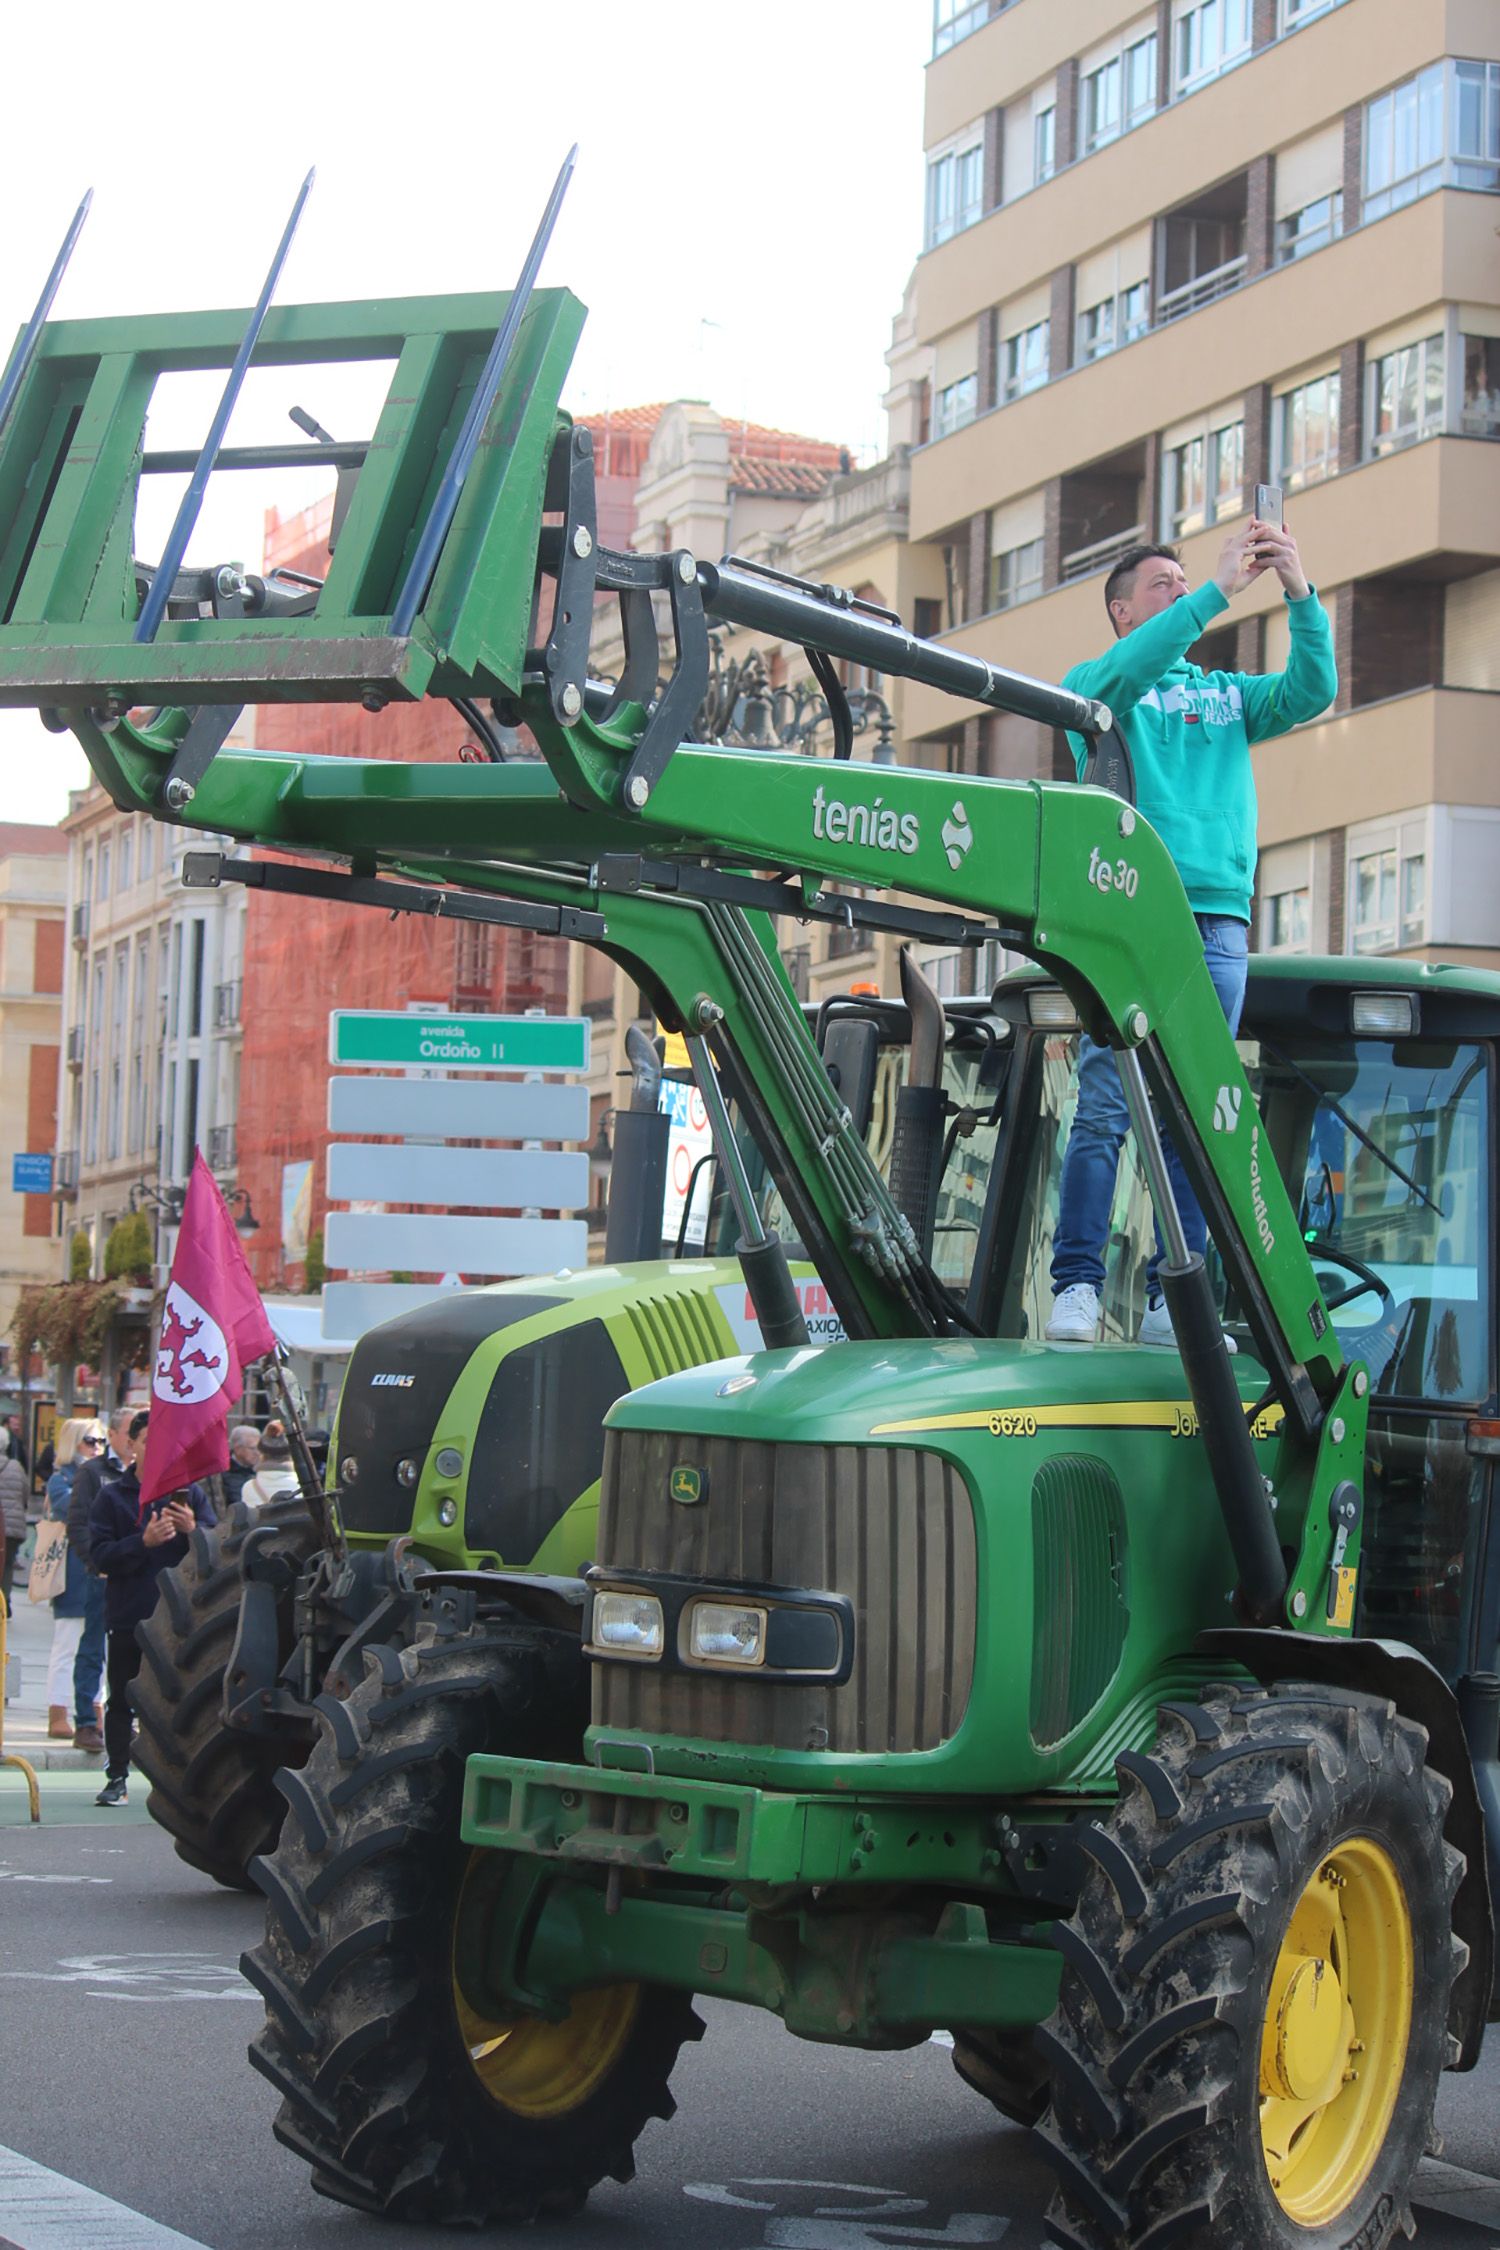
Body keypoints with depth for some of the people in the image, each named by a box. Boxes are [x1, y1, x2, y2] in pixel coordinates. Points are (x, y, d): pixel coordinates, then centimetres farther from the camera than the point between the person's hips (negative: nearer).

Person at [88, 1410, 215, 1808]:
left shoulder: (190, 1492, 8)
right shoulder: (113, 1496, 5)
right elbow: (99, 1555, -5)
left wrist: (193, 1529, -16)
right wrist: (144, 1542, -18)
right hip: (128, 1616, 0)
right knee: (122, 1701, 3)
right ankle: (116, 1778, 10)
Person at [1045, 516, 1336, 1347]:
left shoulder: (1227, 694, 24)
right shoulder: (1095, 684, 13)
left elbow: (1312, 690, 8)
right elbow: (1125, 673, -11)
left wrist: (1300, 594, -5)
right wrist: (1218, 591, -15)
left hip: (1217, 919, 4)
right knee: (1106, 1107, -11)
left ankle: (1171, 1297, -1)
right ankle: (1076, 1285, -11)